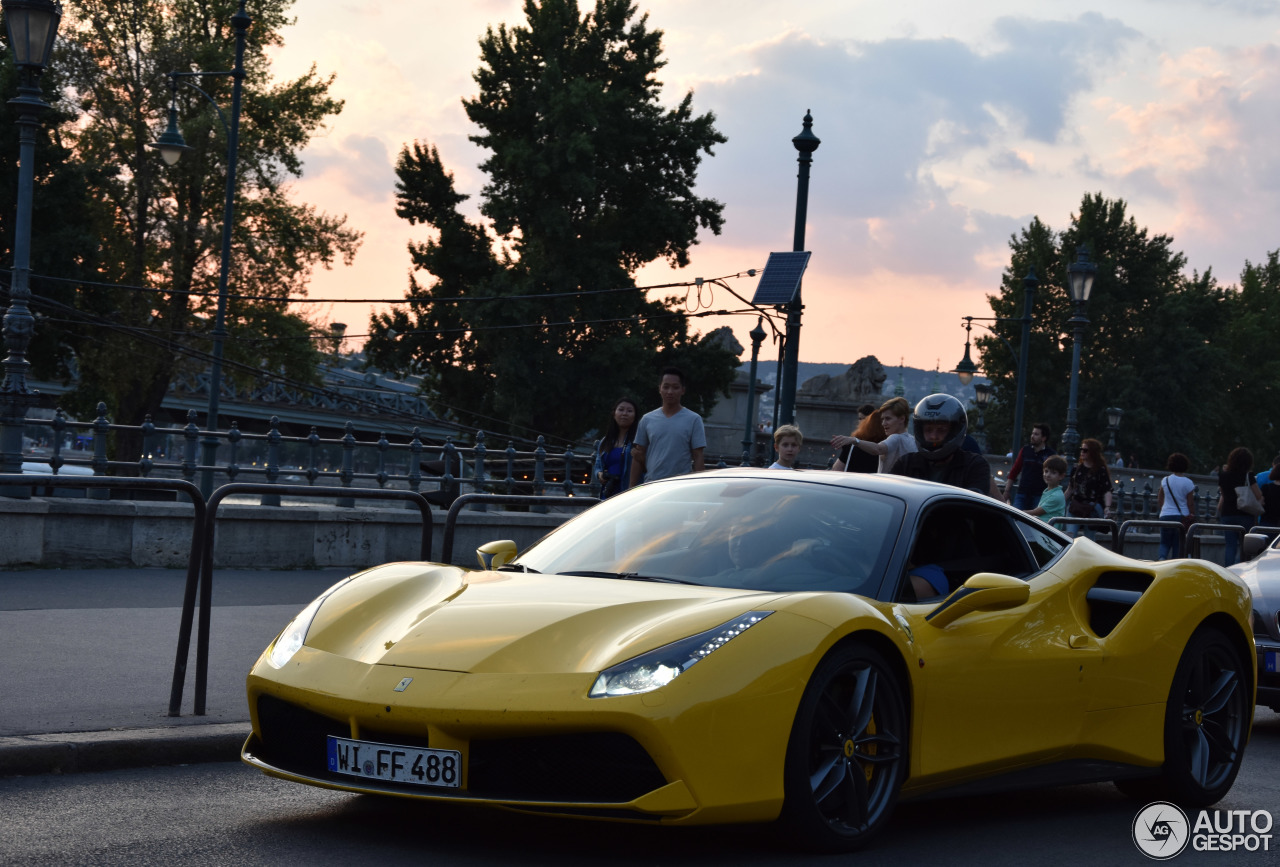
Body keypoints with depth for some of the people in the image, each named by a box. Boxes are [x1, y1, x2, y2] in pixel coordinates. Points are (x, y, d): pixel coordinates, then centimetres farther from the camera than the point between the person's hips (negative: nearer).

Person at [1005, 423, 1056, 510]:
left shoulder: (1051, 455, -2)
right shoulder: (1025, 450, 9)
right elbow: (1014, 471, 14)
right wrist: (1007, 490, 12)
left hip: (1040, 496, -3)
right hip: (1022, 495, 3)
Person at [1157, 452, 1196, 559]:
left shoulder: (1165, 480, 1)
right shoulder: (1188, 483, -6)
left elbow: (1160, 500, 9)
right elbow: (1190, 503, -3)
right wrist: (1193, 515, 10)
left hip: (1166, 515, 1)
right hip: (1182, 516, -1)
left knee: (1165, 543, 10)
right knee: (1178, 545, 7)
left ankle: (1162, 557, -19)